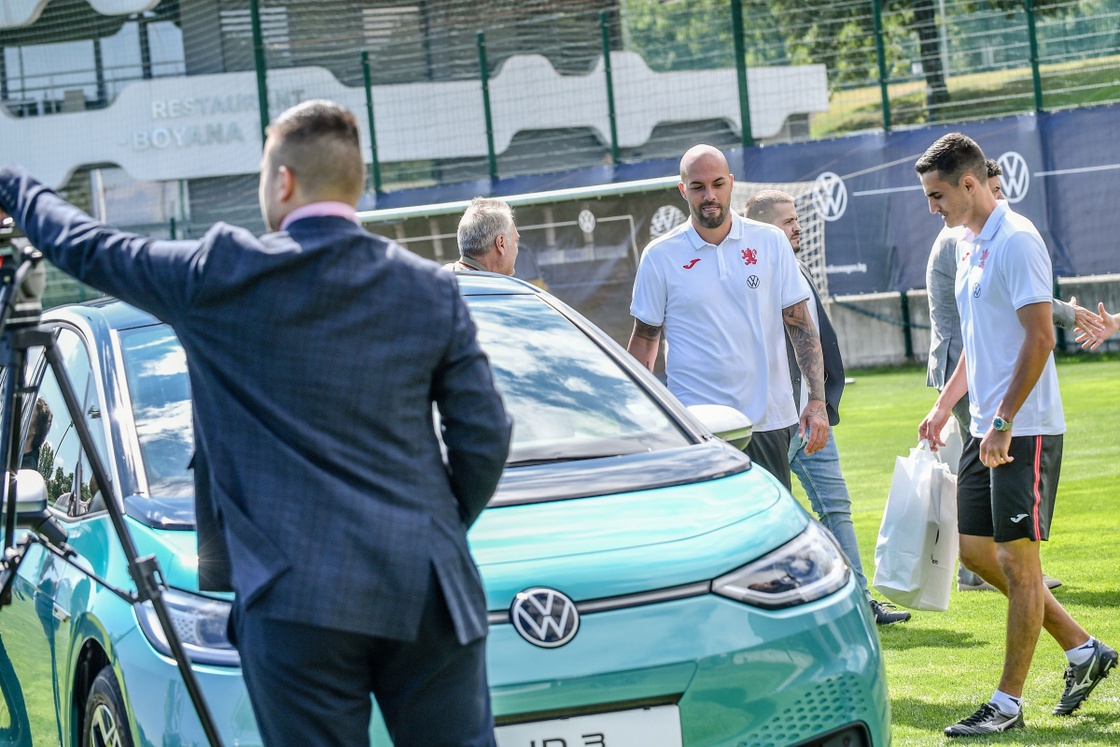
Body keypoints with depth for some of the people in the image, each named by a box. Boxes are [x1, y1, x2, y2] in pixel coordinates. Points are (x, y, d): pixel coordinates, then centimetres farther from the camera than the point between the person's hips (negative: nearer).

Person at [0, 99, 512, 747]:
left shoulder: (221, 274, -1)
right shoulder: (434, 290, 6)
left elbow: (88, 249, 14)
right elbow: (484, 437, 6)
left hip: (296, 600, -3)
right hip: (428, 594, 3)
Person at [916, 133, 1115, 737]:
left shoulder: (1016, 241, -15)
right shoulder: (968, 244, 14)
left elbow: (1040, 336, -21)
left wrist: (1003, 423, -22)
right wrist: (945, 405, 22)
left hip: (1025, 431, -10)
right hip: (987, 430, 10)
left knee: (1017, 558, -4)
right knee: (975, 549, 11)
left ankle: (1008, 703, 4)